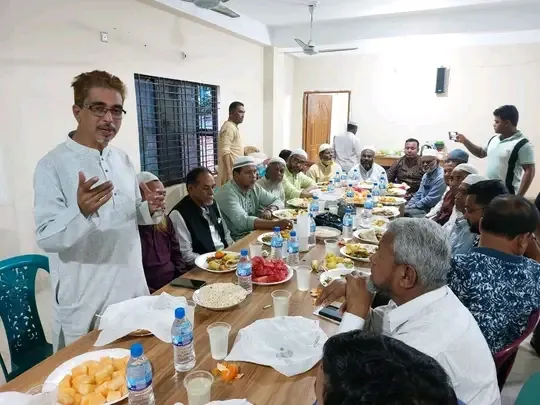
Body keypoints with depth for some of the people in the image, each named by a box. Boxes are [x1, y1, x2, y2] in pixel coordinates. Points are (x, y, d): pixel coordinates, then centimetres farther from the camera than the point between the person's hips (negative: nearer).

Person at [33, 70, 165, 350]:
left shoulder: (122, 160, 4)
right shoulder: (52, 165, -14)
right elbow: (46, 238, -18)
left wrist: (150, 210, -9)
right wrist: (81, 211, -37)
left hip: (132, 290, 6)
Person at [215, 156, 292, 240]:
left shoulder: (255, 187, 3)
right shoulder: (226, 193, -19)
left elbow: (277, 201, 9)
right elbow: (243, 221, -31)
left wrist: (269, 210, -14)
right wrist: (275, 224, -39)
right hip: (234, 240, -7)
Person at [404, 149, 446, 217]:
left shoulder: (440, 177, -18)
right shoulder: (426, 175, 13)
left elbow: (430, 200, -21)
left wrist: (412, 207, -14)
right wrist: (408, 205, 2)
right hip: (422, 207, 9)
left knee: (404, 212, -23)